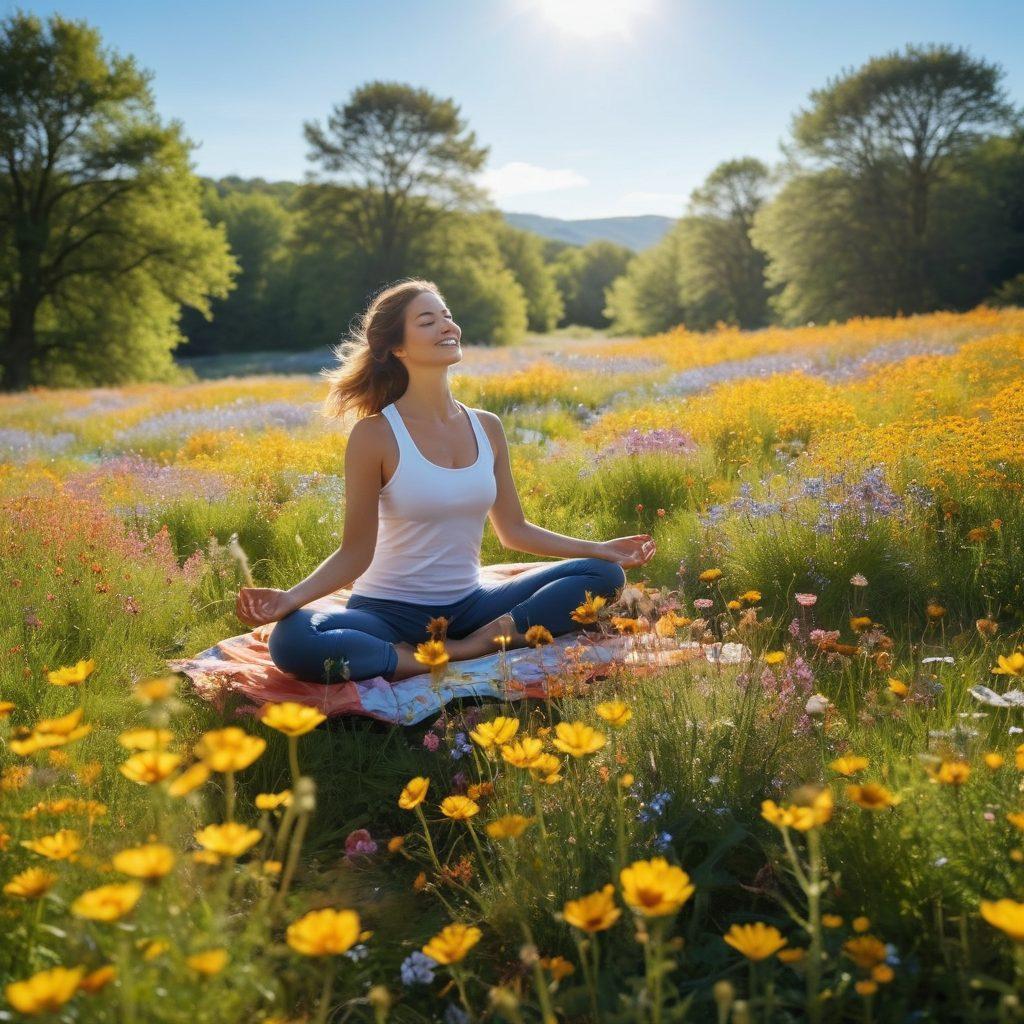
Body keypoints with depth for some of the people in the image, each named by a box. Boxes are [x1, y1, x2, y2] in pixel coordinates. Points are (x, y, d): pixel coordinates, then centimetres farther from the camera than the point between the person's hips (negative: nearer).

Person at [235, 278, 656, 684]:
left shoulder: (487, 427, 3)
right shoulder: (375, 435, -12)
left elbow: (514, 530, 11)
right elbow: (355, 554, -10)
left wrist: (599, 549, 6)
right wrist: (292, 598, -26)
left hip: (468, 605, 5)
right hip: (390, 611, -5)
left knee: (602, 574, -8)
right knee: (291, 641, -35)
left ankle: (464, 648, -19)